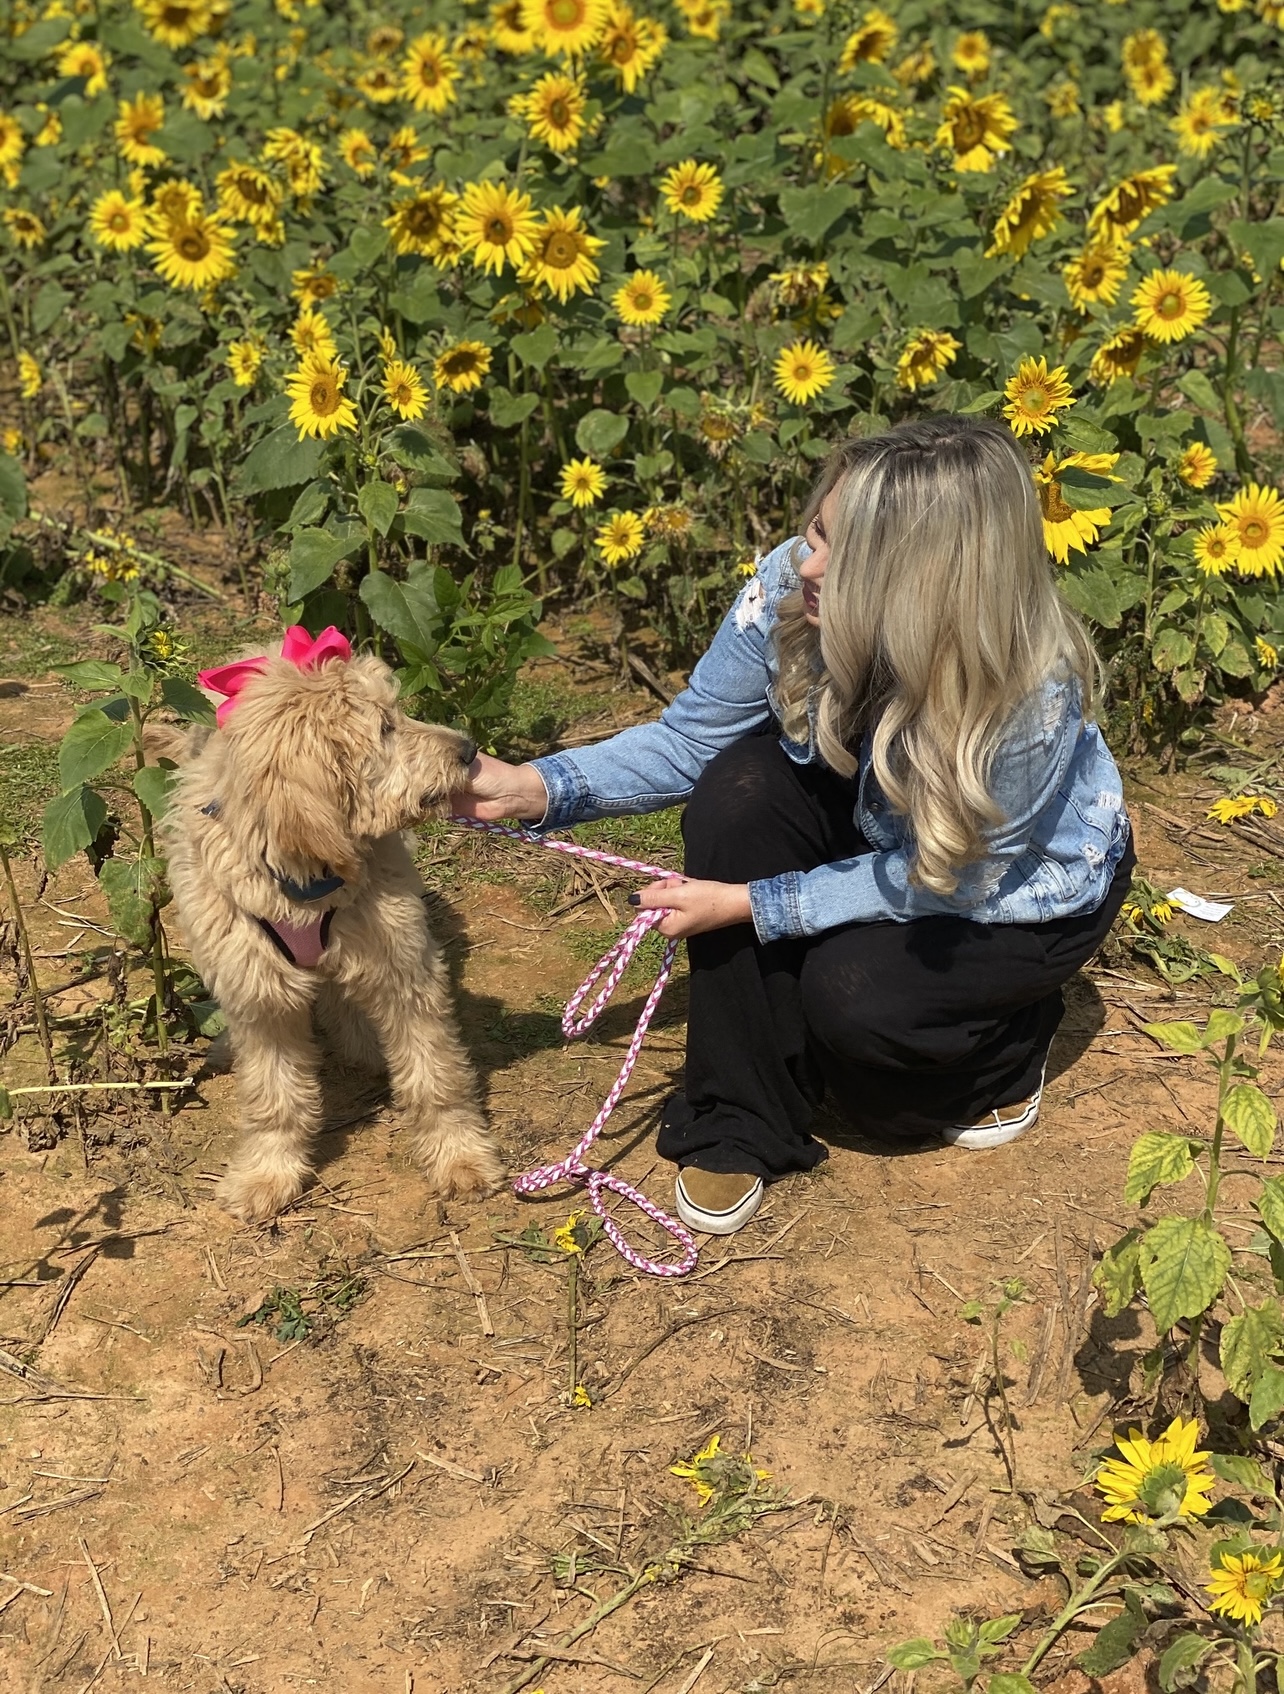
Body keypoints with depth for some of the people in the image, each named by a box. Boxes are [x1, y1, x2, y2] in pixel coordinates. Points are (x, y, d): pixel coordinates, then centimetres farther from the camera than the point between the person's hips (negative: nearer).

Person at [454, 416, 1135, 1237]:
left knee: (852, 992, -28)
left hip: (1030, 886, -4)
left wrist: (748, 905, -29)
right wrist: (536, 788, -28)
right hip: (877, 821, 5)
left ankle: (1011, 1050, 9)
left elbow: (931, 882, -25)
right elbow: (689, 739, -15)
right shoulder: (792, 587, -27)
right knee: (740, 789, -25)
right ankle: (742, 1123, -12)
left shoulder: (1031, 698, -39)